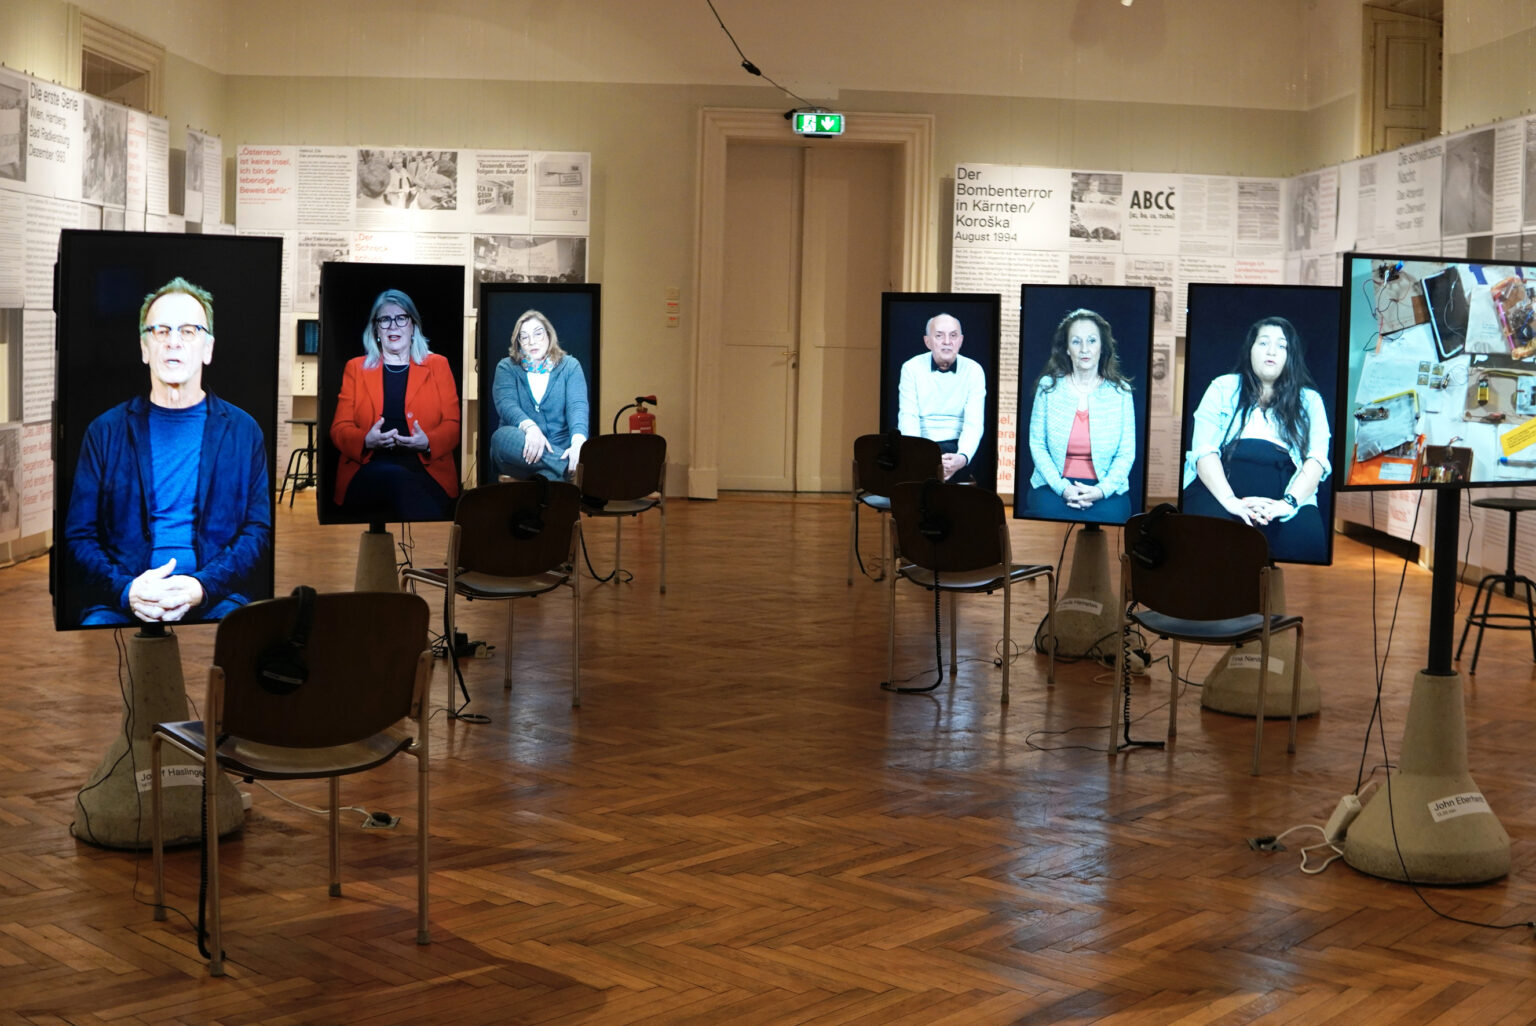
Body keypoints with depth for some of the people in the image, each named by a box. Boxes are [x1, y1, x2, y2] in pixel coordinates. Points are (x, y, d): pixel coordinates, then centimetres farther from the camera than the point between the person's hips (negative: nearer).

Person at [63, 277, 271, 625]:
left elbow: (260, 531, 6)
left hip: (215, 599, 0)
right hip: (122, 601, 0)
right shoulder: (105, 430, 14)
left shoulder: (243, 430, 13)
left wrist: (202, 586, -12)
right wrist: (126, 590, -12)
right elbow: (78, 536, 9)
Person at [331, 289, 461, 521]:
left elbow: (453, 426, 11)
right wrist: (366, 440, -12)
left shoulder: (438, 365, 19)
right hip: (369, 474, 1)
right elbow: (339, 429, 12)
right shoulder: (355, 368, 20)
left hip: (426, 472, -1)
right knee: (397, 477, -37)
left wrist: (427, 442, -12)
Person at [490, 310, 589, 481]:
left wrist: (578, 441, -29)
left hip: (561, 447, -1)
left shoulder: (570, 366, 12)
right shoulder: (507, 367, 12)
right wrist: (530, 427, -32)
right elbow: (506, 404, -7)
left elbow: (578, 407, -5)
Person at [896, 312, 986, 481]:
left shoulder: (973, 370, 1)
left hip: (956, 448, 0)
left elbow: (974, 423, -9)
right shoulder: (911, 368, 2)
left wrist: (962, 458, -31)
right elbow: (908, 417, -7)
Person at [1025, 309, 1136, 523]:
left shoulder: (1120, 391, 5)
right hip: (1054, 483, 0)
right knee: (1050, 513, -33)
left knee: (1109, 516, -31)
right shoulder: (1048, 386, 5)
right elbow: (1037, 444, 1)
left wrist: (1102, 490, -15)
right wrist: (1062, 487, -14)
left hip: (1105, 486, 0)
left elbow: (1126, 453, 2)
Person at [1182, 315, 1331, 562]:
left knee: (1307, 539, -34)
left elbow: (1317, 458, 3)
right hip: (1220, 482, -1)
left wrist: (1288, 502, -19)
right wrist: (1230, 500, -18)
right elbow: (1204, 450, 1)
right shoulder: (1223, 389, 16)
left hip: (1284, 488, 1)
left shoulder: (1309, 400, 19)